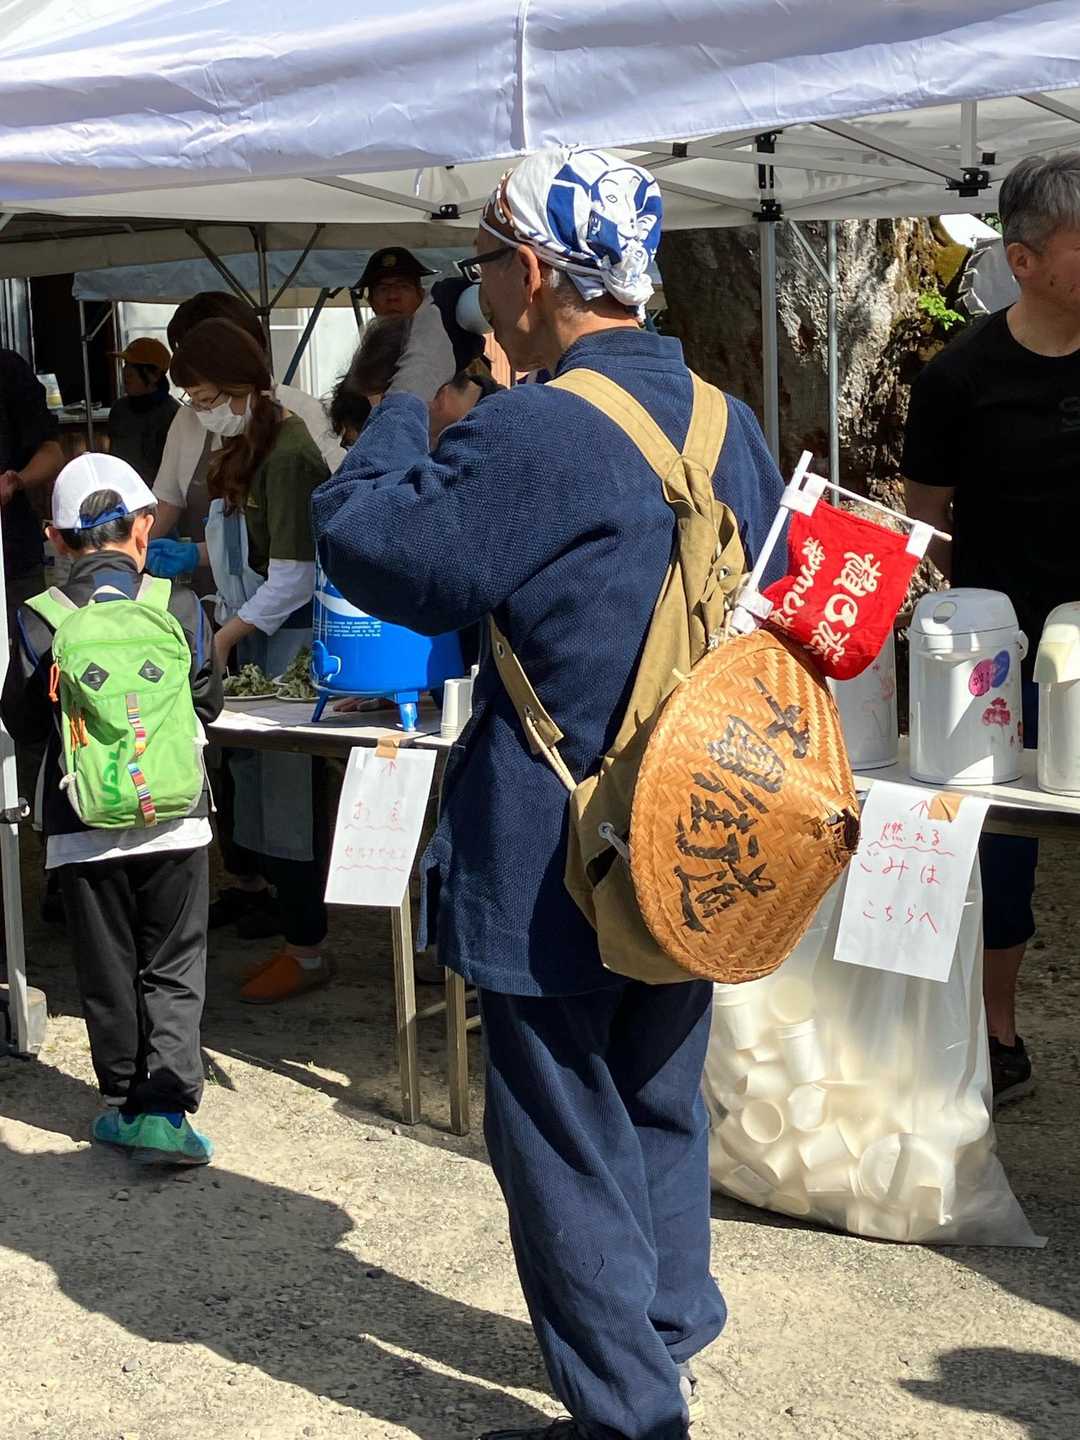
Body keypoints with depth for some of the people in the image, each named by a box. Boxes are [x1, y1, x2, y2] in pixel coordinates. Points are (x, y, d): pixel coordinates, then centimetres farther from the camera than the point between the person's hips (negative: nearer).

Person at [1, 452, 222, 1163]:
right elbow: (208, 703, 4)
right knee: (174, 968, 9)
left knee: (107, 970, 13)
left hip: (84, 827, 0)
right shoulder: (181, 607, -6)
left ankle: (125, 1104, 23)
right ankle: (166, 1109, 1)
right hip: (173, 815, 0)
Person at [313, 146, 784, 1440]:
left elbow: (363, 541, -12)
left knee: (563, 1136, 7)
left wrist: (410, 396, -1)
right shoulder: (726, 420, 4)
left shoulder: (531, 436, -22)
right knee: (662, 1108, 23)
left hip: (559, 867, -8)